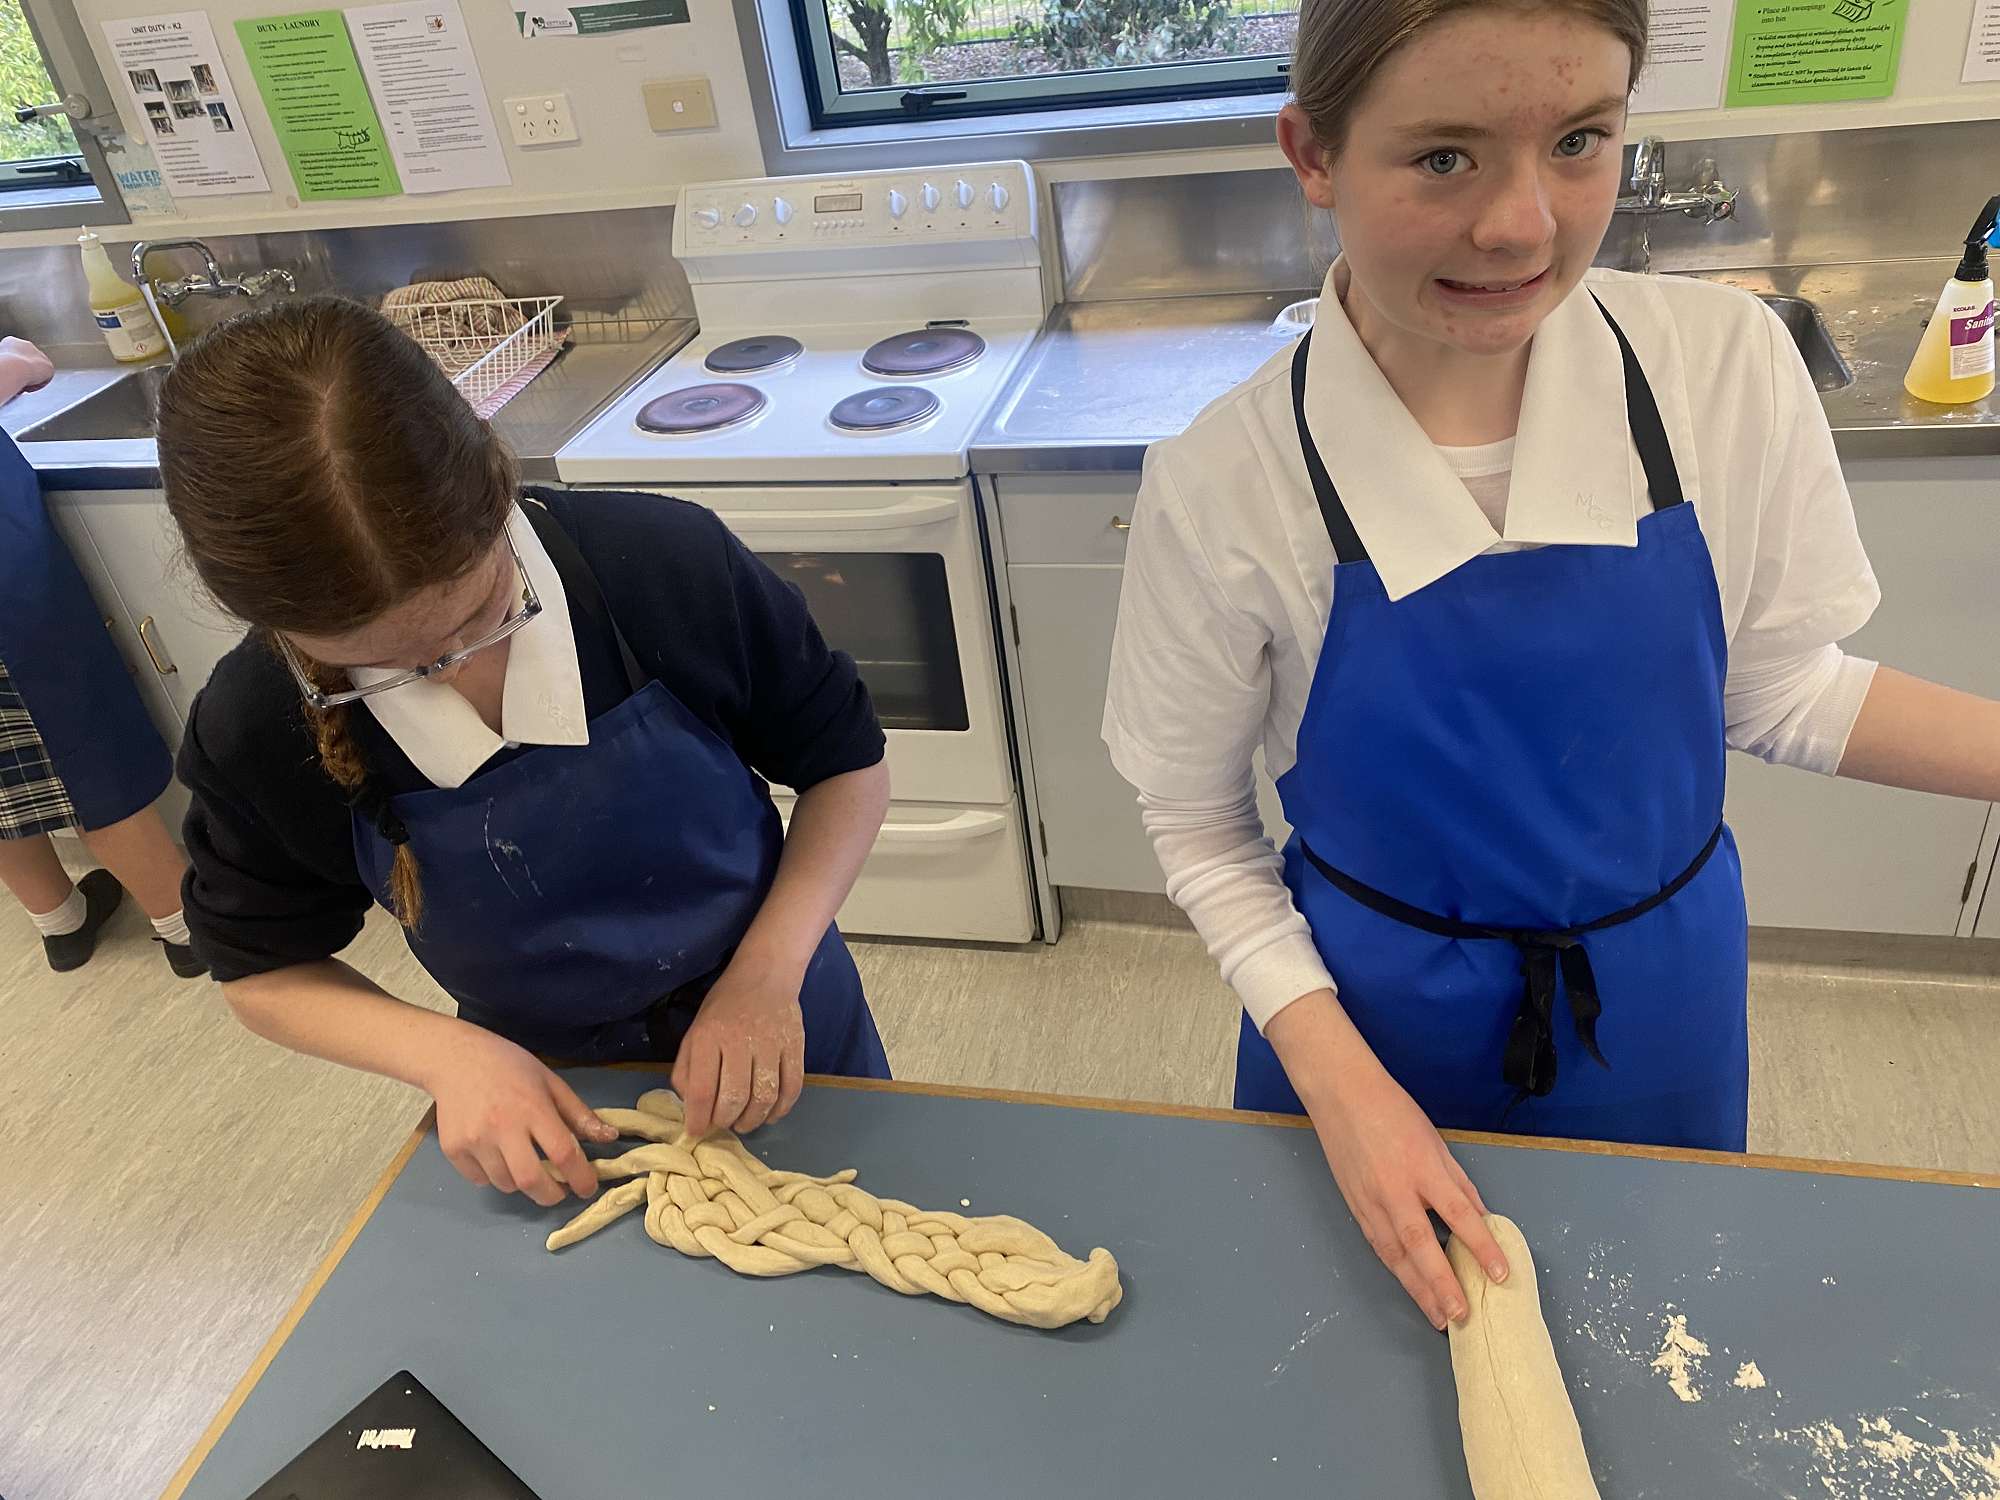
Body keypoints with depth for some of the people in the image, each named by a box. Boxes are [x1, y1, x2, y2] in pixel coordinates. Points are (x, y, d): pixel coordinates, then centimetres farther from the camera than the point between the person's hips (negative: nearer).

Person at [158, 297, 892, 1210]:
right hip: (550, 1108, 1)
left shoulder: (672, 564, -28)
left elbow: (845, 765, -13)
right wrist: (444, 1054, -22)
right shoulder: (255, 731, -22)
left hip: (778, 1044, 0)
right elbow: (264, 972, -5)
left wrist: (768, 971, -25)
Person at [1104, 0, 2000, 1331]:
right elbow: (1198, 824, -11)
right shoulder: (1224, 486, -23)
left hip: (1661, 1013, 3)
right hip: (1378, 1022, -2)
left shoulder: (1729, 364, -17)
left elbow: (1774, 690, -1)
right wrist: (1336, 1076, -18)